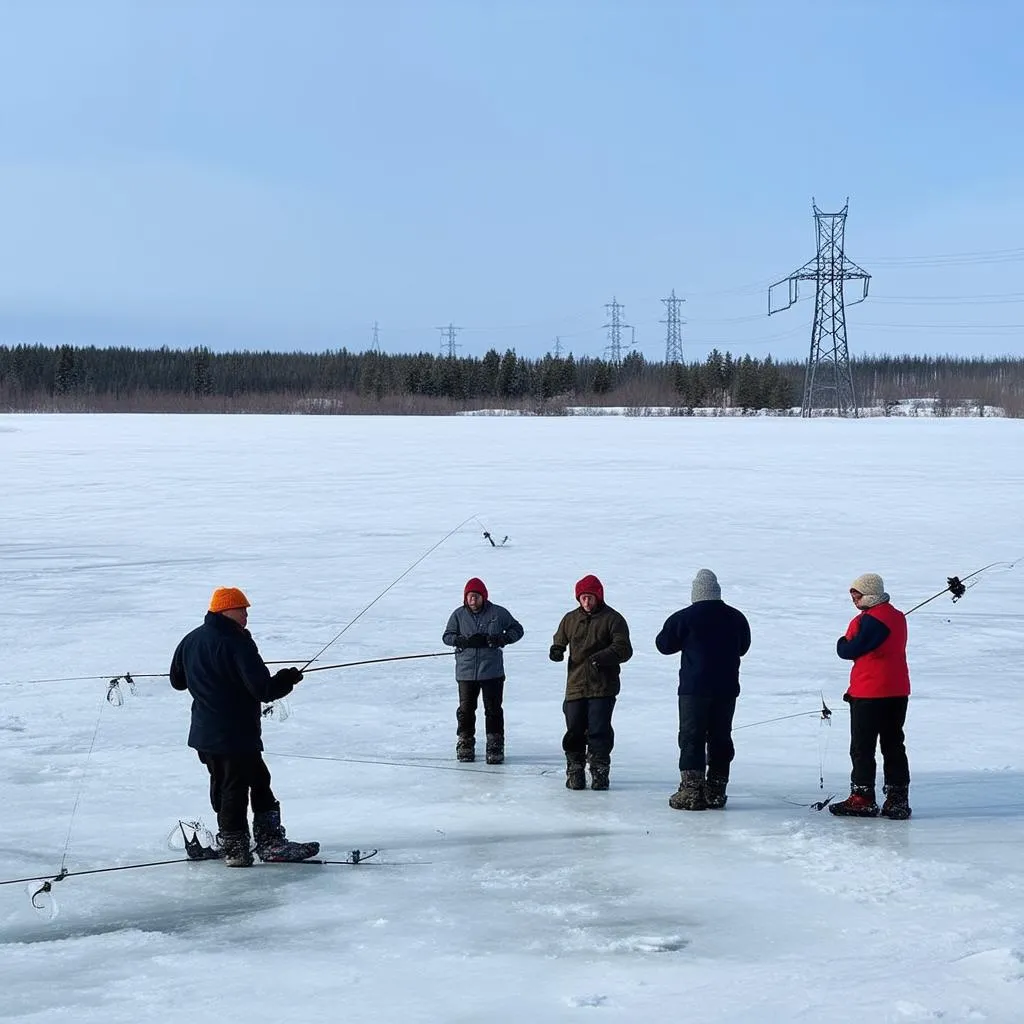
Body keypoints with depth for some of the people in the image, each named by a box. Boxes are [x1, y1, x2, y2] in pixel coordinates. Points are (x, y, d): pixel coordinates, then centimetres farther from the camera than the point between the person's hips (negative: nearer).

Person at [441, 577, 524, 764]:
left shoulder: (498, 613, -1)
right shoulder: (459, 615, 3)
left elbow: (517, 630, 8)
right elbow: (447, 636, 6)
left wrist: (503, 638, -12)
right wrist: (463, 640, -14)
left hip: (492, 671, -1)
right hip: (466, 671, 1)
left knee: (493, 710, 1)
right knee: (466, 709, 7)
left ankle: (495, 747, 11)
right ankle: (465, 744, 23)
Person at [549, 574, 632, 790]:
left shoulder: (612, 619, -2)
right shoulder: (570, 619, 13)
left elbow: (623, 649, -9)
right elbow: (559, 641, 25)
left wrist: (601, 658, -24)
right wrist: (556, 650, 1)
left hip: (603, 687, -4)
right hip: (575, 685, 4)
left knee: (599, 730, -5)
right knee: (574, 730, 5)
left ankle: (600, 771, 5)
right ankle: (575, 770, 16)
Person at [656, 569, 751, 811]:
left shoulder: (684, 618, -9)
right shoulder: (736, 618, 6)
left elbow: (664, 644, 0)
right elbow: (743, 647, 20)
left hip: (694, 689, -4)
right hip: (727, 689, 4)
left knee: (691, 738, -1)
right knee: (721, 738, 11)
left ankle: (691, 792, -6)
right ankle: (715, 792, 14)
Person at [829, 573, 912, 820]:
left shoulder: (870, 620, -17)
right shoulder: (897, 617, 12)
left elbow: (849, 650, -15)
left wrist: (842, 643, 5)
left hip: (869, 694, -9)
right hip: (898, 692, 9)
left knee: (862, 747, 1)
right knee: (893, 746, 11)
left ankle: (862, 799, 3)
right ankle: (898, 800, 9)